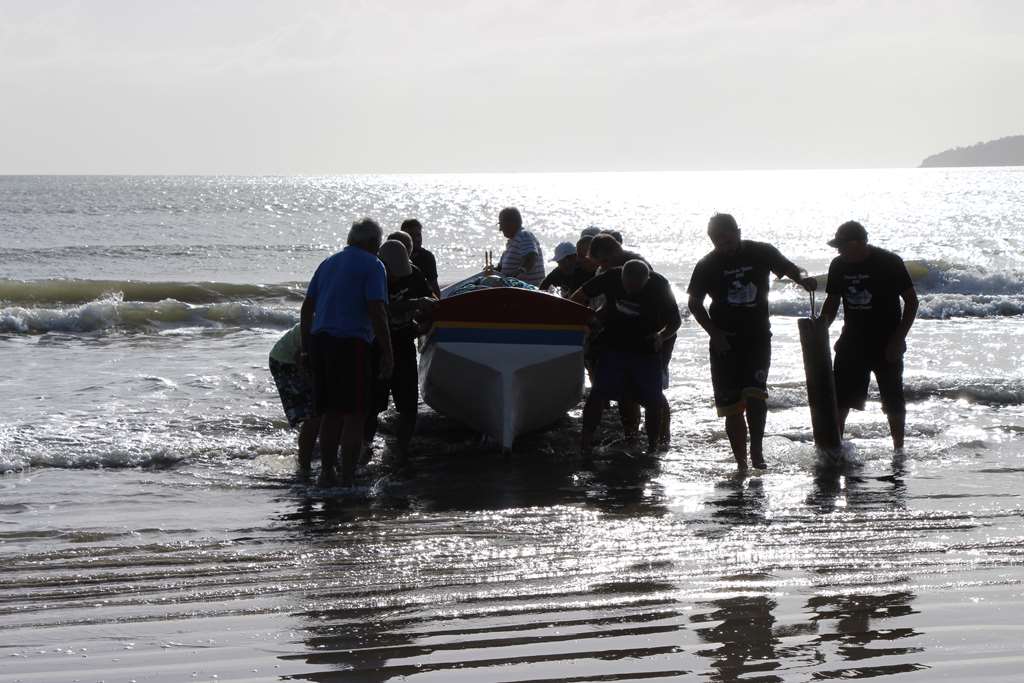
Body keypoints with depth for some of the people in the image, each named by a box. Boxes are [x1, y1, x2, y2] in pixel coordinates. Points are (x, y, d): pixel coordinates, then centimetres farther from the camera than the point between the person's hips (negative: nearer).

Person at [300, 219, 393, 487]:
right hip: (350, 344, -7)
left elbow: (307, 307, 17)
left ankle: (327, 474, 16)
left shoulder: (328, 263, 19)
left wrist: (306, 344, 23)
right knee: (354, 416, -2)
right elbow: (376, 311, -13)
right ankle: (348, 480, -5)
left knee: (331, 414, 15)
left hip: (320, 341, 7)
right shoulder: (373, 265, -3)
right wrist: (387, 353, -11)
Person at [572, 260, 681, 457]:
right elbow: (581, 295, 1)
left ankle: (652, 446, 13)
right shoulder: (611, 278, -13)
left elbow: (675, 320, -3)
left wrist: (662, 336, -21)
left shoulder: (659, 286, -14)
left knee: (653, 400, -2)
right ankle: (586, 440, -6)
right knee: (598, 394, -12)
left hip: (646, 352, 0)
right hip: (613, 347, 0)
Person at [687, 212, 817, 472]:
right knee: (732, 407, 0)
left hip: (758, 336, 0)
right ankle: (741, 463, 8)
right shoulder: (707, 265, -1)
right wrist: (713, 332, -6)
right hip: (725, 342, 0)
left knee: (755, 394, -19)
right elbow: (694, 303, 5)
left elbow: (787, 267, 15)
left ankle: (757, 449, -6)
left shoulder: (761, 253, -1)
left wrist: (802, 280, -7)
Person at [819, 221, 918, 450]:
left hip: (886, 345, -4)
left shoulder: (890, 263, -12)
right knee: (839, 399, -2)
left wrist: (898, 339, -12)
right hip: (852, 343, 4)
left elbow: (911, 301, -7)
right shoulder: (839, 265, 1)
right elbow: (832, 302, 11)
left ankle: (899, 450, 14)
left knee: (893, 403, 3)